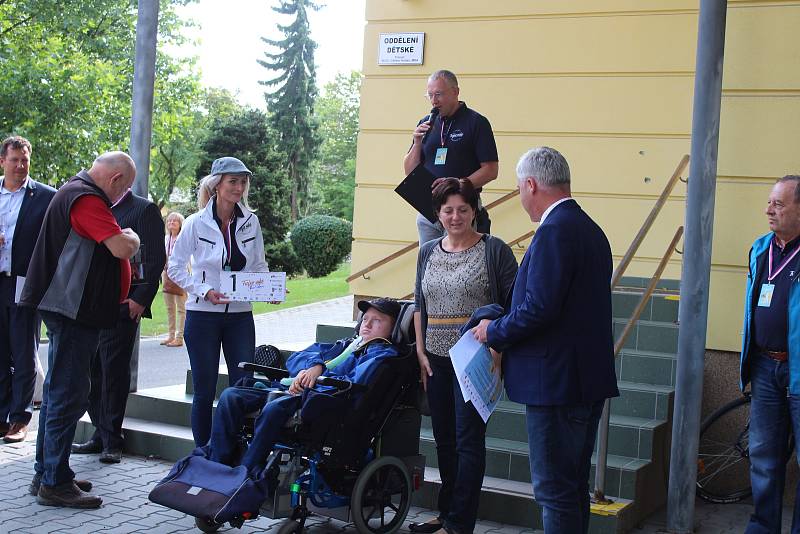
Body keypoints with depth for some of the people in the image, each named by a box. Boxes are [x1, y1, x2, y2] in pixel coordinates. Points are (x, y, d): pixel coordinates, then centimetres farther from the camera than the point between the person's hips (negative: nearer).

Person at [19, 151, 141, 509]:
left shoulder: (76, 192, 18)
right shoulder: (87, 199, -16)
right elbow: (123, 248, -22)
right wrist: (131, 237, -2)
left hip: (70, 309, 11)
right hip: (74, 309, -11)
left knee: (59, 393, 15)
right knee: (68, 396, -6)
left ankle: (46, 475, 24)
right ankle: (55, 483, -1)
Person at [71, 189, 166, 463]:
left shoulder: (144, 210, -2)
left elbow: (155, 258, -8)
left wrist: (141, 298, -15)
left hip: (123, 304, -6)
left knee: (114, 370, -3)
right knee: (94, 369, 7)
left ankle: (111, 440, 4)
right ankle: (101, 434, 17)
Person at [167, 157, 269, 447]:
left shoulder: (251, 221, 2)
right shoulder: (196, 223, -7)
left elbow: (259, 265, 11)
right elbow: (175, 267, -2)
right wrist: (204, 291, -15)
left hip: (240, 314, 3)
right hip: (203, 315, -3)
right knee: (205, 390, 5)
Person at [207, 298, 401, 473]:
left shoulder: (384, 354, 11)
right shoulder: (343, 346, 33)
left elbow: (356, 385, -10)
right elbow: (294, 359, 23)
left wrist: (315, 379, -8)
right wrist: (312, 365, 0)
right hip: (290, 393, 8)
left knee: (275, 407, -38)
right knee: (230, 396, -10)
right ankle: (217, 466, -13)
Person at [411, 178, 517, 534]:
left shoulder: (494, 250, -5)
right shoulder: (428, 253, 12)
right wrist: (421, 351, 8)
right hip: (436, 358, 6)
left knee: (468, 441, -3)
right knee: (444, 439, 13)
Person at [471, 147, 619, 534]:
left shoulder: (555, 230, -17)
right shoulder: (590, 229, 14)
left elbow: (539, 307, -24)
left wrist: (495, 332, -7)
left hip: (557, 382, -10)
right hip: (589, 380, 10)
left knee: (555, 491, -3)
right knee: (574, 486, 18)